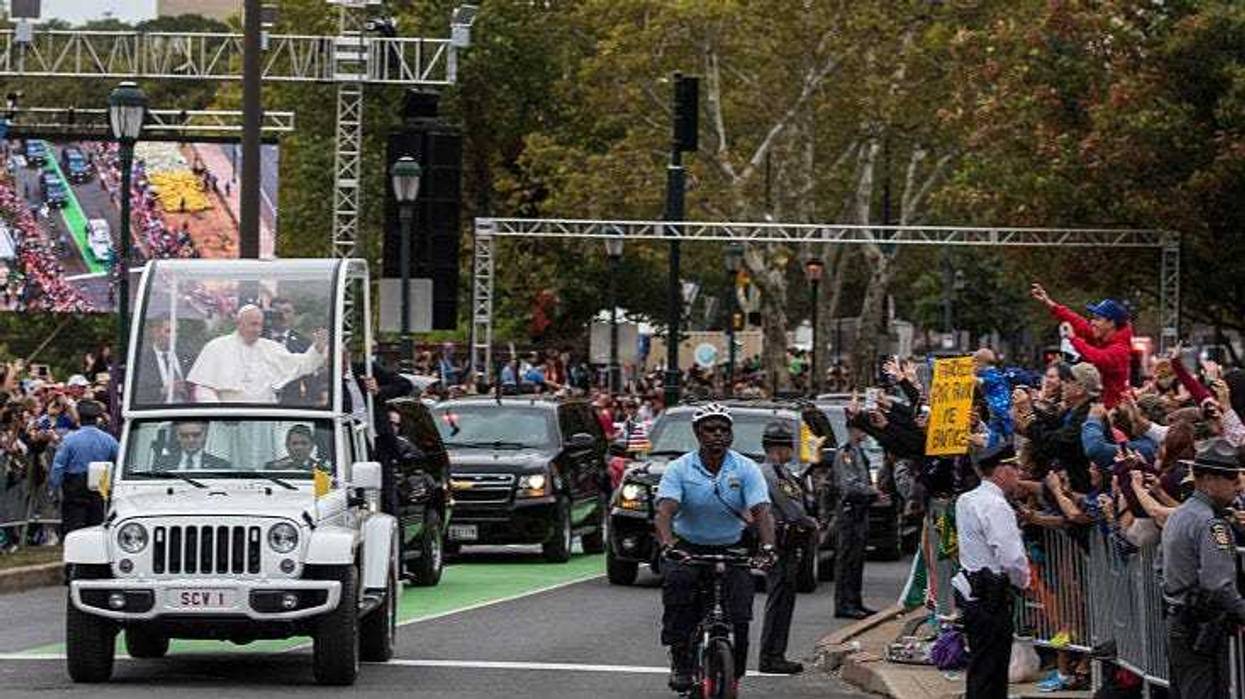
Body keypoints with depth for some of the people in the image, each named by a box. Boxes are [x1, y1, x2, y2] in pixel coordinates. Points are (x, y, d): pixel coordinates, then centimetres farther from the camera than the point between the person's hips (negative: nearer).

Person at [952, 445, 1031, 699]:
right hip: (992, 597, -9)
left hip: (970, 590, 9)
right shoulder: (997, 507, -18)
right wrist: (1023, 580, -4)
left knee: (980, 667, 17)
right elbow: (1012, 558, -23)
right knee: (989, 672, -6)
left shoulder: (965, 500, 12)